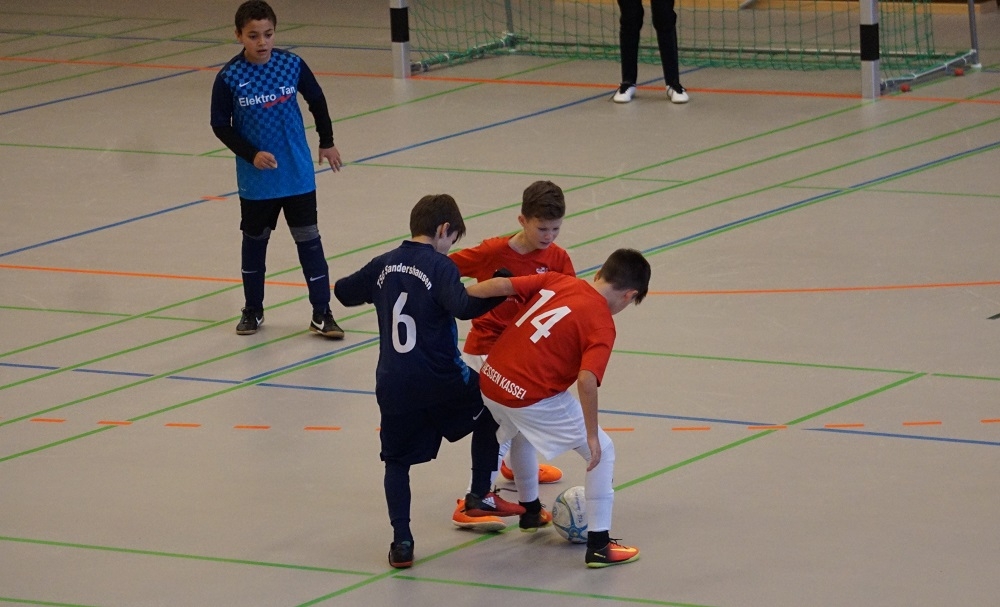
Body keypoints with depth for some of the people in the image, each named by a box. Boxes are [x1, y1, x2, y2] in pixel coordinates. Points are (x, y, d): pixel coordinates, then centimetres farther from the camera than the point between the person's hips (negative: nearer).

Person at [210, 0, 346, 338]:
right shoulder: (229, 78, -13)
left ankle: (321, 313, 8)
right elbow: (220, 125, -5)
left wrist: (327, 142, 18)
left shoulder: (292, 65, -8)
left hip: (298, 174, 0)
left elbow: (316, 101, 9)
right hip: (256, 180, 0)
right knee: (254, 241, 15)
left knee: (308, 239, 1)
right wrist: (251, 154, -16)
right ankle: (252, 310, 30)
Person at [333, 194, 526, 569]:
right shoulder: (439, 265, -10)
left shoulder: (384, 265, 7)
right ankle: (480, 496, 24)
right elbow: (463, 306, -26)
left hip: (393, 386, 4)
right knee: (489, 408, 23)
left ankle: (401, 541, 0)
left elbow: (343, 292, 20)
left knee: (397, 461, 13)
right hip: (439, 381, -4)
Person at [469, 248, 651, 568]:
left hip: (490, 381, 7)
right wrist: (592, 435, -16)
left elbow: (499, 285, 1)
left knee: (520, 432, 39)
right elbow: (587, 380, -22)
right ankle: (598, 546, 4)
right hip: (534, 398, -7)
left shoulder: (555, 280, 7)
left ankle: (530, 509, 56)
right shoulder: (601, 325, -10)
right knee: (603, 452, 6)